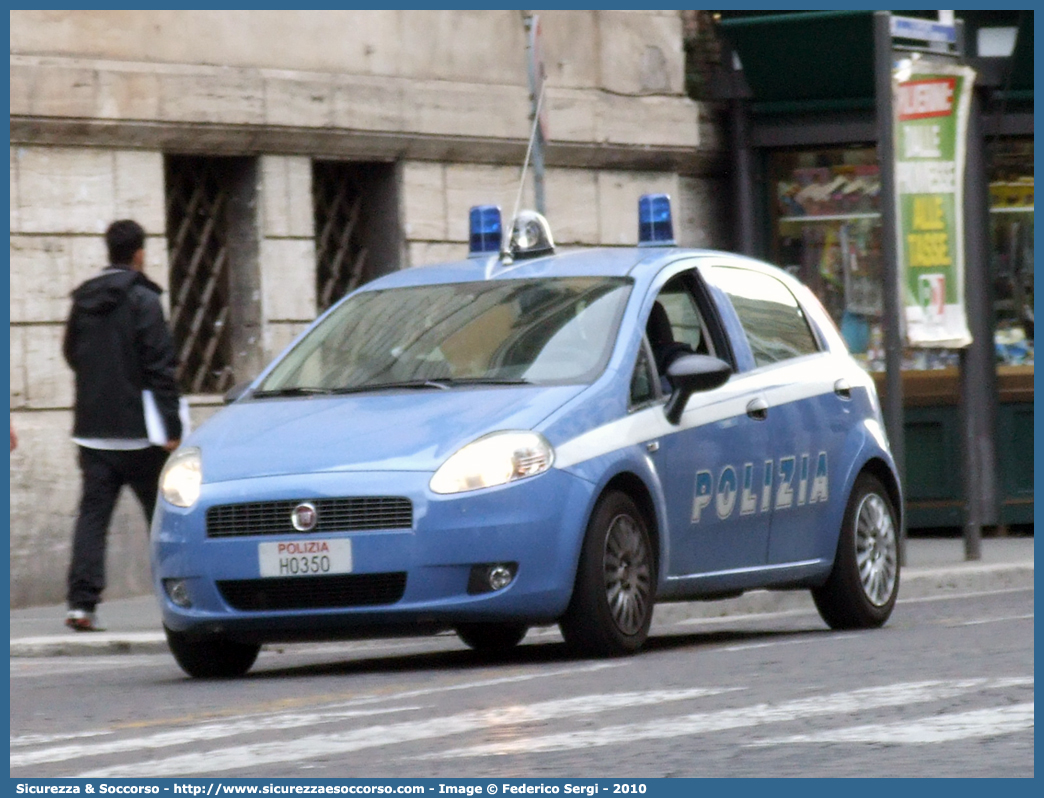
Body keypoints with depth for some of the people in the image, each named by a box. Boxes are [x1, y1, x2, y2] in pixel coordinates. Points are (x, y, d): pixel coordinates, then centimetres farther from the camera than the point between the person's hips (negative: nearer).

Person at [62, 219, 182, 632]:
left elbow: (71, 354, 20)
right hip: (137, 431, -5)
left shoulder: (83, 301, 8)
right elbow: (160, 368, -13)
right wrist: (172, 428, -13)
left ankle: (81, 602, -9)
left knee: (92, 513, 2)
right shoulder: (142, 300, -10)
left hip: (92, 430, 5)